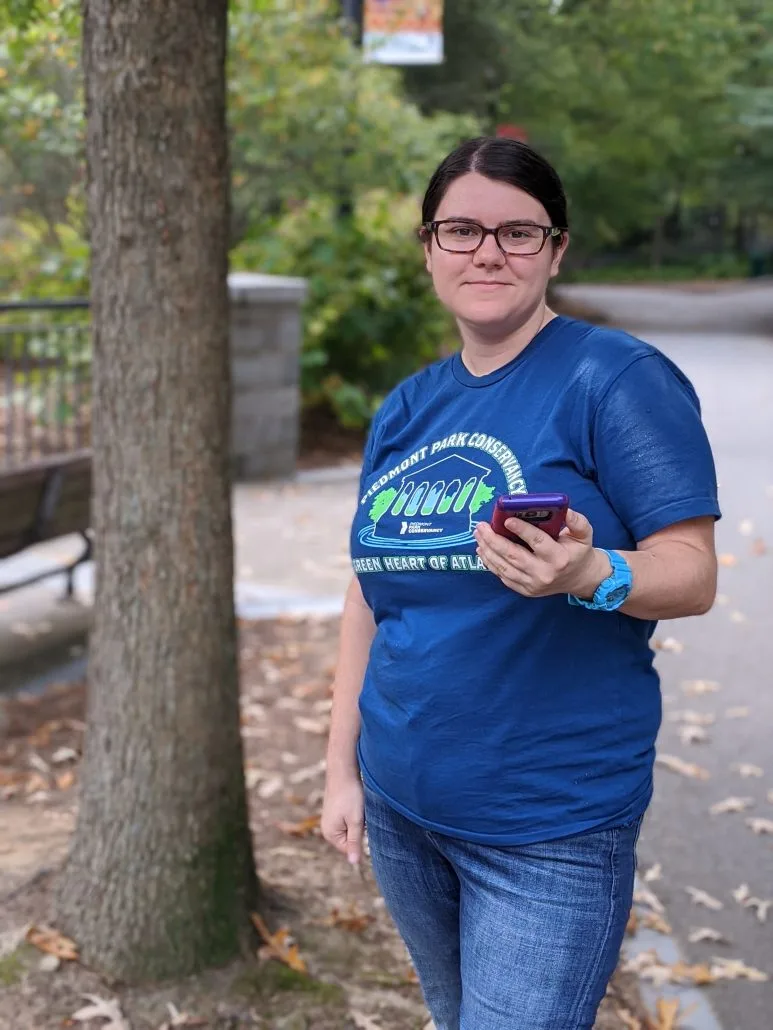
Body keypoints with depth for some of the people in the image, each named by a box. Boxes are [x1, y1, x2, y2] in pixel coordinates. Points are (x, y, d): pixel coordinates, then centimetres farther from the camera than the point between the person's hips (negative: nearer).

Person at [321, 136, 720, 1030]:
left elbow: (693, 574, -14)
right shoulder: (406, 410, 8)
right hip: (401, 807, 7)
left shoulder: (616, 379, -11)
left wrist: (589, 576, -35)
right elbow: (369, 597, 12)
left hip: (550, 829, -6)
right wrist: (342, 769, 11)